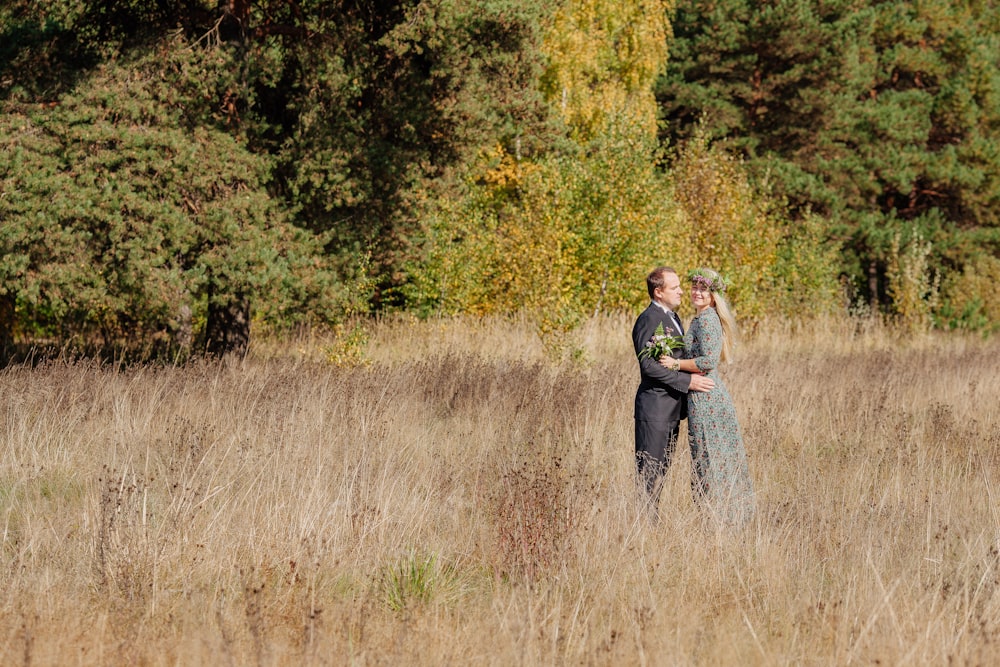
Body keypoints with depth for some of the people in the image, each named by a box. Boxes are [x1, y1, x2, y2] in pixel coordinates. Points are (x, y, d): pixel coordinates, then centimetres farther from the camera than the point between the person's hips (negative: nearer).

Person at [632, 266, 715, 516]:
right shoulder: (649, 320, -15)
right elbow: (648, 365, -22)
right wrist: (687, 381, -21)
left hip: (673, 407, 10)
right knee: (649, 469, -7)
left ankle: (653, 517, 17)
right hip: (655, 405, -10)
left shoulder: (672, 317, 16)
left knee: (661, 468, 12)